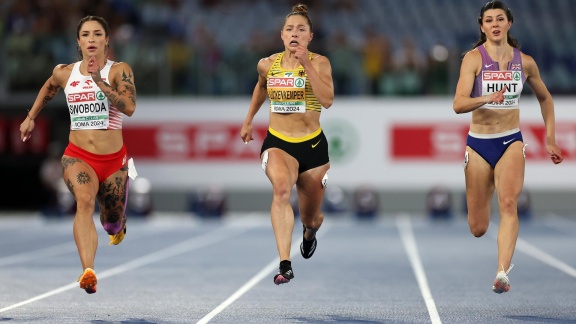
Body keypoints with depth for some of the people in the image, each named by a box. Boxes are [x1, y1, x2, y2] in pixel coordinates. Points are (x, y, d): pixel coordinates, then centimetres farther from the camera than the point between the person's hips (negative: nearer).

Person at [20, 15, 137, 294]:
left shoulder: (119, 71, -6)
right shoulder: (64, 73, 3)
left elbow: (130, 107, -23)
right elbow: (48, 89, 28)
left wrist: (100, 82, -29)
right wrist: (30, 117, 31)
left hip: (113, 159, 0)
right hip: (77, 156, 0)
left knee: (113, 225, 15)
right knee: (85, 201, -31)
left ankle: (117, 227, 58)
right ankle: (88, 272, -51)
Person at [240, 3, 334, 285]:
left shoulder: (319, 62, -8)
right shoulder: (267, 65, 0)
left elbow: (327, 100, -24)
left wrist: (307, 64, -26)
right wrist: (248, 120, 27)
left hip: (312, 145, 0)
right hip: (277, 143, 0)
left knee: (310, 218, 12)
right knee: (281, 188, -34)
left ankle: (309, 234, 55)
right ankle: (285, 265, -41)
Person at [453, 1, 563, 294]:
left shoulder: (525, 62, 4)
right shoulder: (474, 58, -6)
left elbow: (545, 99, 20)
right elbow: (458, 104, -18)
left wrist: (550, 141, 17)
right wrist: (487, 98, -36)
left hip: (511, 142, 1)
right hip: (479, 144, -1)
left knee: (508, 203, -26)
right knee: (478, 229, 3)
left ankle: (502, 274, -34)